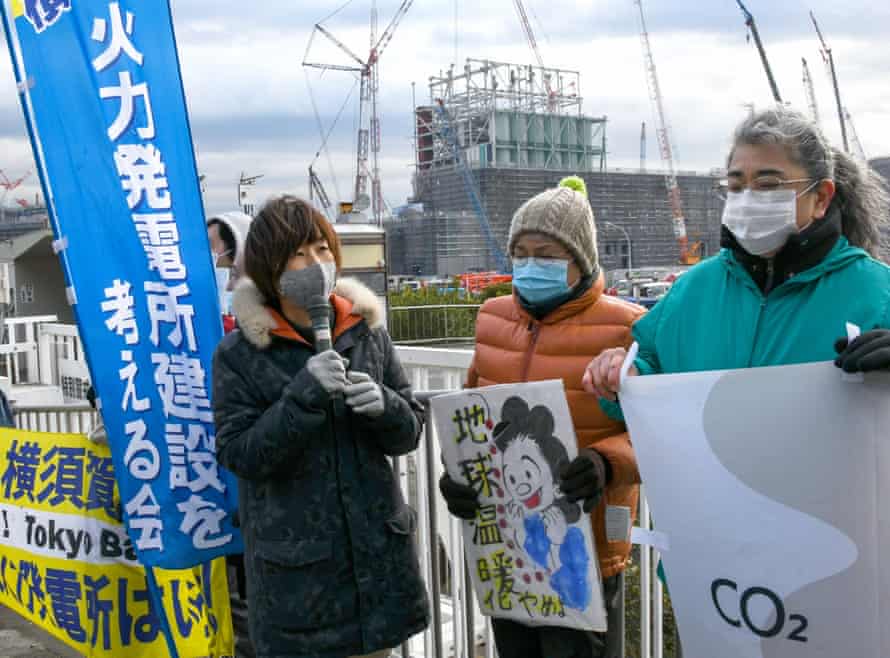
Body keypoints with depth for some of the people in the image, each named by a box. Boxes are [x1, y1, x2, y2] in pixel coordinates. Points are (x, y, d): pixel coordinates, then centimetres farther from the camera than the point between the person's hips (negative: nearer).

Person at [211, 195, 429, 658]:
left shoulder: (367, 332, 2)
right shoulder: (238, 354, -7)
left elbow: (409, 433, 6)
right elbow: (239, 454, -12)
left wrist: (383, 405, -16)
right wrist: (303, 394, -23)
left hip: (376, 551, 3)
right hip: (293, 566, -3)